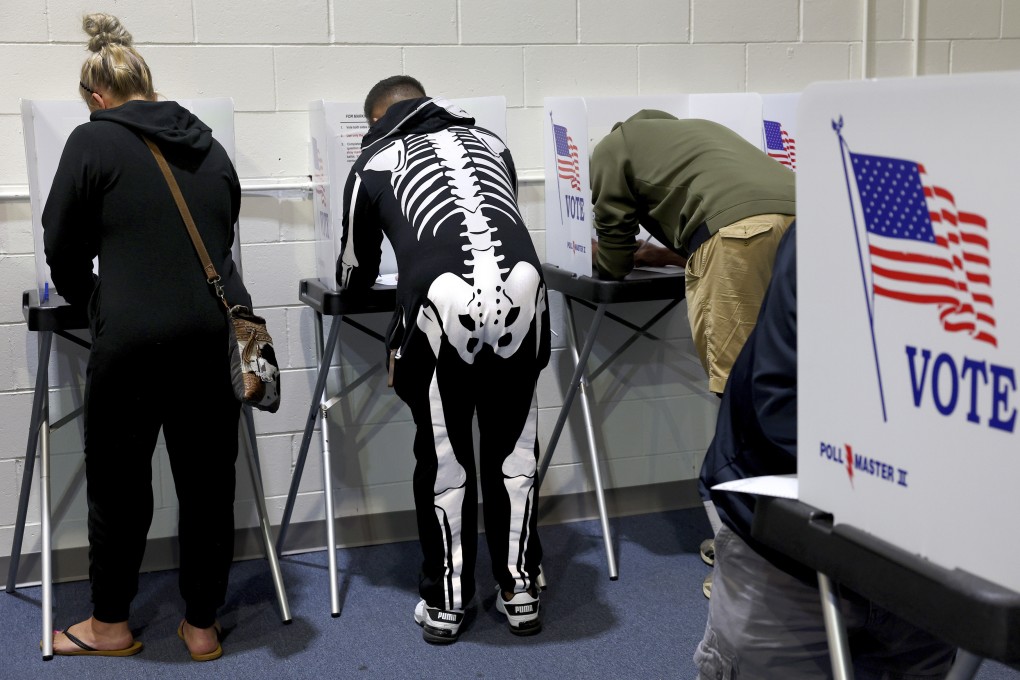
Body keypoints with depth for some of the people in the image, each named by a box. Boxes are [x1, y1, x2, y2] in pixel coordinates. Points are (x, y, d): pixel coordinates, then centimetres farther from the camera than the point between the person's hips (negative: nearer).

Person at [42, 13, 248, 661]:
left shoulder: (93, 141, 1)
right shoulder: (208, 145, 13)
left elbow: (64, 250, 4)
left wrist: (94, 300, 23)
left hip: (135, 335, -4)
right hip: (219, 329, 4)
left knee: (119, 481, 13)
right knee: (209, 480, 13)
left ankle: (110, 624, 29)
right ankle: (203, 625, 25)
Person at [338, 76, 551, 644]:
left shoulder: (375, 162, 23)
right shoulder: (490, 141, 30)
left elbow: (355, 277, 33)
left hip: (445, 300, -2)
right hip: (521, 285, 3)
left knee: (444, 455, 13)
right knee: (514, 447, 16)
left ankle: (446, 604, 22)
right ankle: (521, 592, 25)